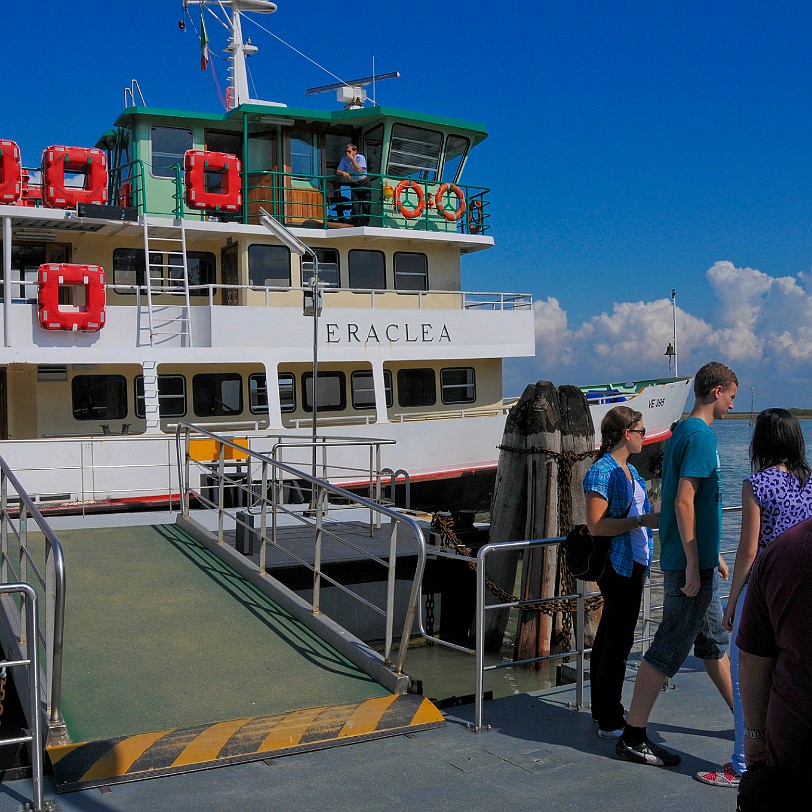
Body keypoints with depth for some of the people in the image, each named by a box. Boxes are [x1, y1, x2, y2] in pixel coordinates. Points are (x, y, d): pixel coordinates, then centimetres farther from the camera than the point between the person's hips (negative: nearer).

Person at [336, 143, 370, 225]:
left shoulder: (360, 158, -11)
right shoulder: (344, 160, -1)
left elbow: (359, 170, -24)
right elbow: (338, 171, -6)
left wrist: (352, 159, -24)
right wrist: (343, 173, -28)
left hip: (364, 183, -3)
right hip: (353, 185, 3)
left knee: (365, 206, -4)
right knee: (355, 206, -6)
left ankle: (365, 225, 0)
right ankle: (357, 225, -4)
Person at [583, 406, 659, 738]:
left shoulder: (630, 469, 14)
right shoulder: (602, 472, -16)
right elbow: (596, 525, -21)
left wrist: (656, 515, 14)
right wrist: (642, 520, -21)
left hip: (634, 564, 10)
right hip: (617, 566, -10)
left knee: (609, 637, 17)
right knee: (617, 641, -4)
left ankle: (604, 712, 28)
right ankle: (609, 723, 6)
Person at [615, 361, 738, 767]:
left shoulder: (683, 432, 15)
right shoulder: (701, 435, -16)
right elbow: (684, 502, -23)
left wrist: (711, 554, 25)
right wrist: (694, 563, -21)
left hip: (696, 558, 10)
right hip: (689, 562, -10)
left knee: (714, 641, 20)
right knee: (668, 649, -4)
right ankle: (633, 738, 3)